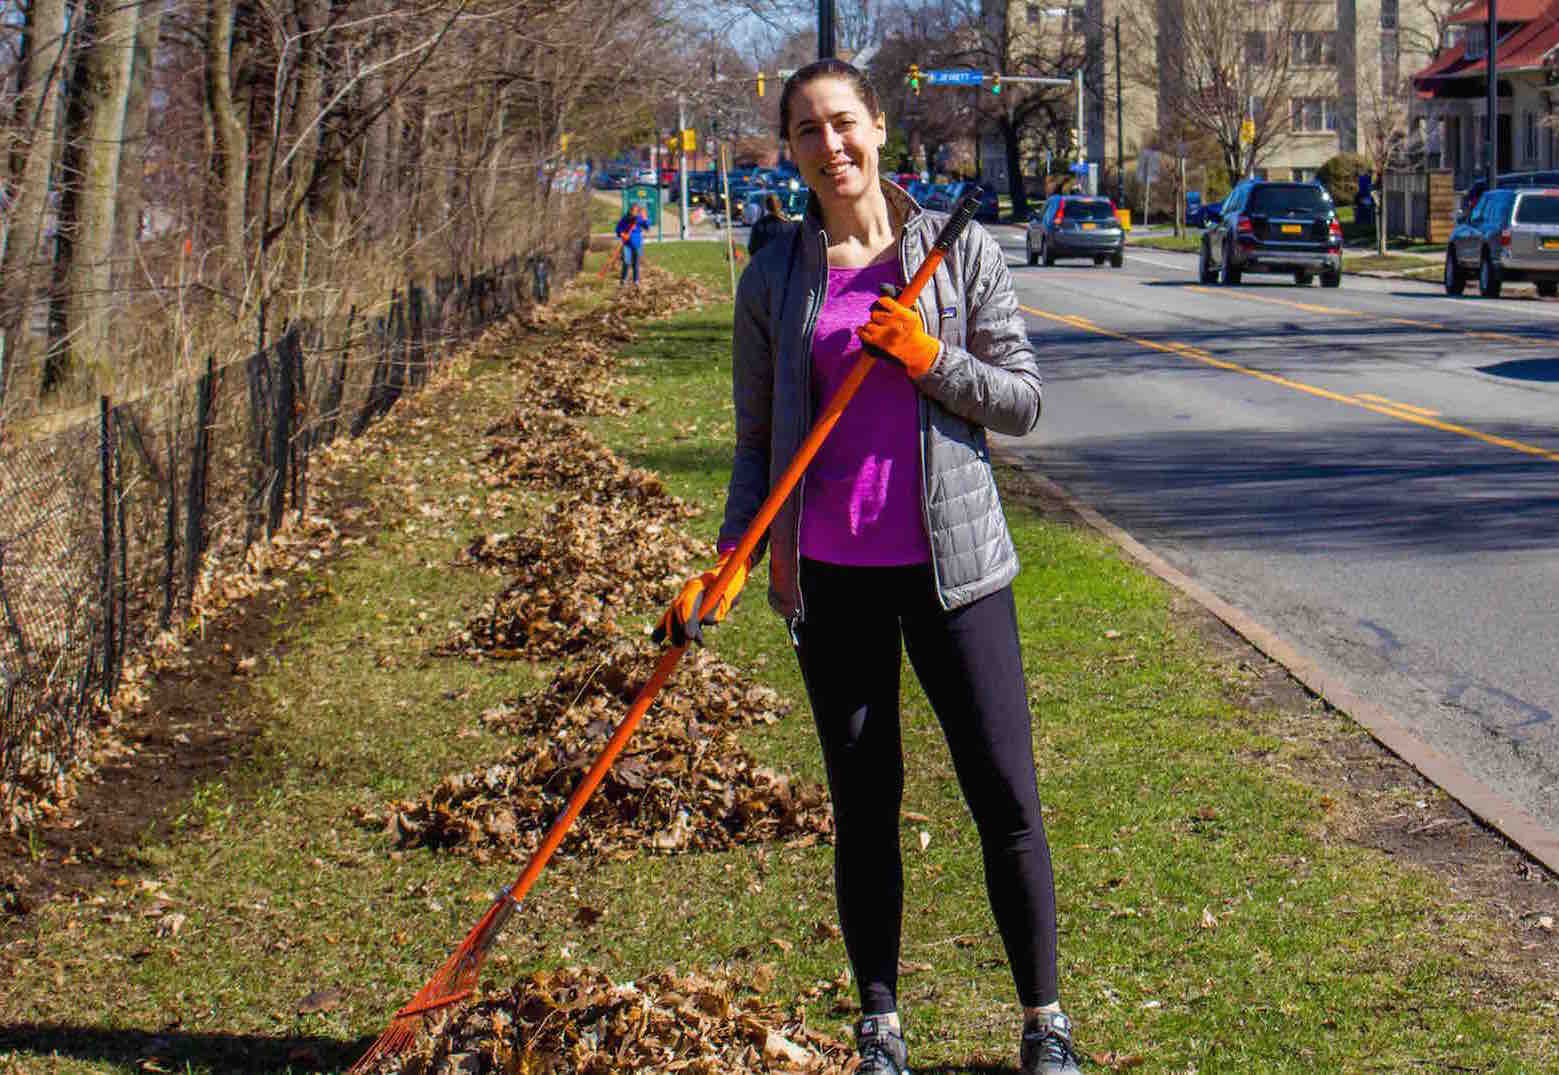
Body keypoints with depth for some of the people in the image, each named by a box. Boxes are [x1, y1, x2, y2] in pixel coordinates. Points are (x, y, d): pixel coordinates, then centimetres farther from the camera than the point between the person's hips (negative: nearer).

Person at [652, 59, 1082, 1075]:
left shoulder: (960, 250, 1)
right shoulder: (774, 278, 5)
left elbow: (1023, 400, 2)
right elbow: (759, 440, 10)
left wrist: (931, 359, -14)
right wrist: (727, 564, -2)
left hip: (949, 559, -1)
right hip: (830, 571, 2)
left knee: (1006, 796, 0)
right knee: (863, 805, 8)